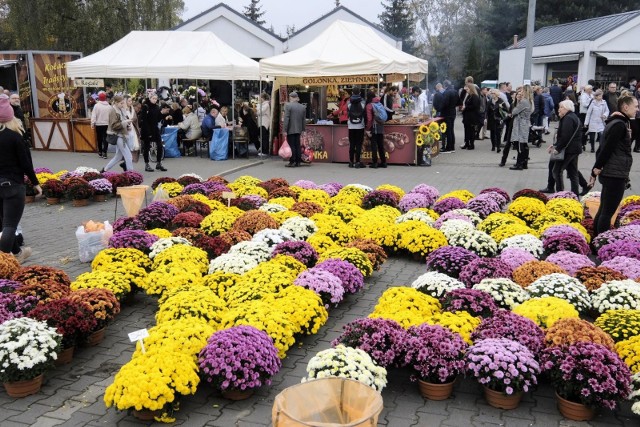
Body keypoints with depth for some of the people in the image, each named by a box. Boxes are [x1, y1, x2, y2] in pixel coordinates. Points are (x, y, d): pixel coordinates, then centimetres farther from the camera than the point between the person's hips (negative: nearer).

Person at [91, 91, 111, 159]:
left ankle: (100, 152, 23)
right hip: (106, 124, 1)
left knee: (99, 138, 12)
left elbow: (94, 116, -10)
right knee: (105, 138, 1)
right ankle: (104, 152, -8)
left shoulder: (96, 105, -9)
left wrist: (92, 123, -4)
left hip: (98, 124, 0)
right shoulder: (109, 106, -3)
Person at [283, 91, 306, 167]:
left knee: (291, 145, -3)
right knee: (297, 145, 9)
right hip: (298, 130, 5)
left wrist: (285, 130, -11)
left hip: (290, 130, -5)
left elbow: (286, 118, -13)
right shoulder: (303, 107, 9)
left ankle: (292, 162, -3)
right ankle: (298, 162, 11)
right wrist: (303, 129, 18)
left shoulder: (288, 105, -9)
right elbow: (303, 120, 12)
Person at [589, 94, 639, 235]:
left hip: (611, 174, 10)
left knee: (603, 211, 14)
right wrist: (598, 167, -10)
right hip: (616, 175, -10)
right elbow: (607, 148, -19)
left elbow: (603, 148, 15)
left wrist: (596, 168, 12)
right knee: (607, 213, -5)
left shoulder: (616, 123, 15)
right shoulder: (620, 125, -15)